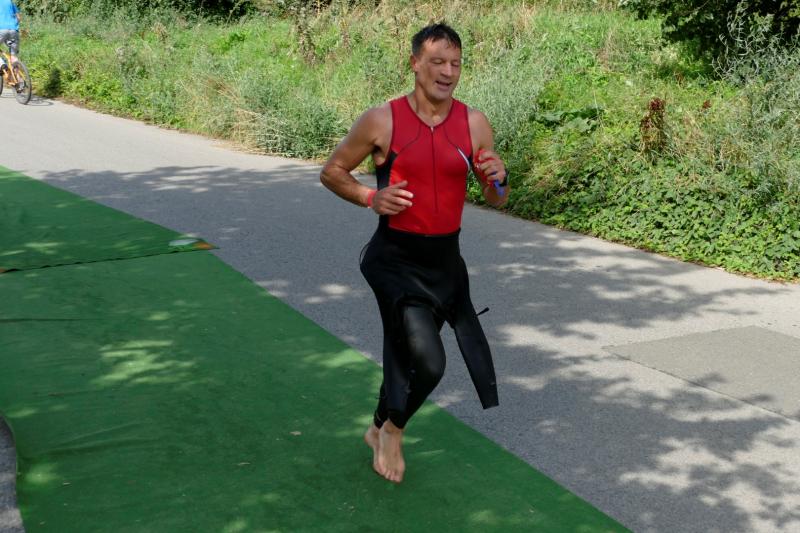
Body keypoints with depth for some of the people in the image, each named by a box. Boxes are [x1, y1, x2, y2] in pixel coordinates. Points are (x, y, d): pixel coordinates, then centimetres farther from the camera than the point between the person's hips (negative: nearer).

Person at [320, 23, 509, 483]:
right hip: (396, 259, -4)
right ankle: (393, 429, 15)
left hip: (446, 259, 4)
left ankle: (380, 429, 46)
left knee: (405, 352, 19)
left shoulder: (475, 124, -1)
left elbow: (497, 201, 6)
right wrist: (371, 198, -16)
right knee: (428, 362, -16)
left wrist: (499, 179, -17)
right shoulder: (382, 121, -10)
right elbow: (332, 172, 1)